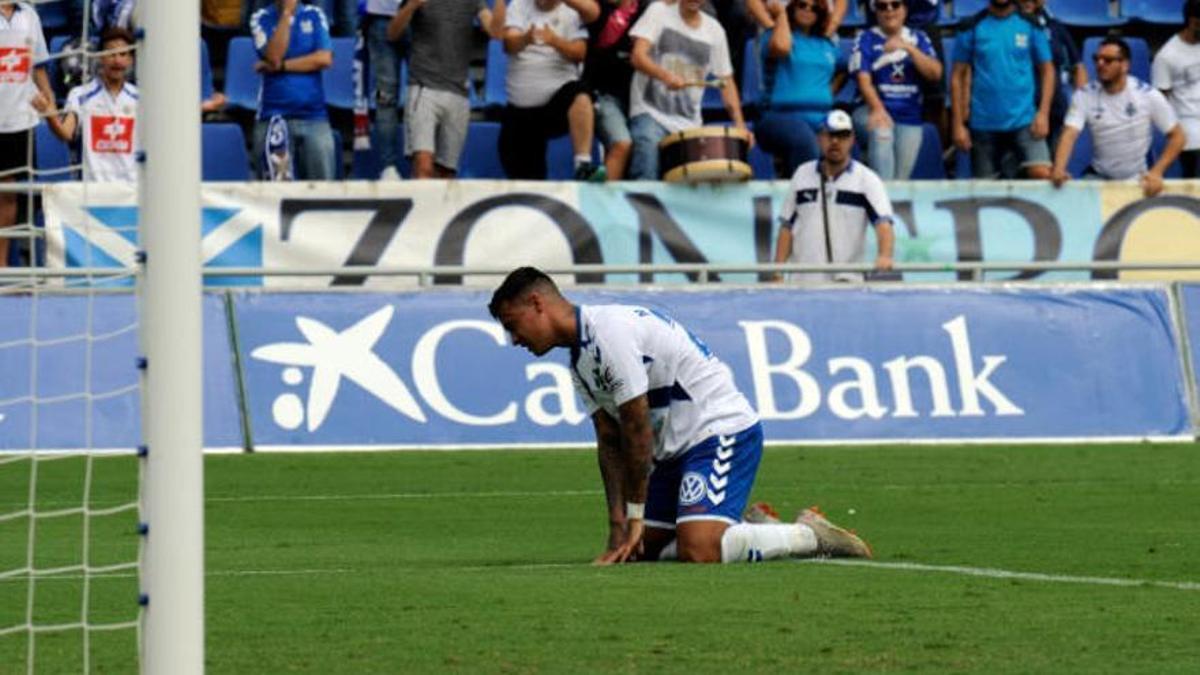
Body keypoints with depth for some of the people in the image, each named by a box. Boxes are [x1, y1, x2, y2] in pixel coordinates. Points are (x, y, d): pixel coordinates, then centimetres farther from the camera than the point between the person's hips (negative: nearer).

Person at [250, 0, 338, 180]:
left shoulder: (314, 16, 8)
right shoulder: (261, 19, 4)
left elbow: (324, 59, -4)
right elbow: (274, 56, -12)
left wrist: (280, 66, -7)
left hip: (314, 116, 1)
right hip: (273, 117, -1)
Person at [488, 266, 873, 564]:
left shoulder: (609, 331, -19)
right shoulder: (580, 359, 13)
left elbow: (637, 429, -18)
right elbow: (610, 442, 12)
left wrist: (635, 518, -13)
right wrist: (618, 528, 2)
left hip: (722, 428, -10)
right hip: (676, 448, 10)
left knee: (697, 552, -27)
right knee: (640, 553, 3)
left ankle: (809, 535, -9)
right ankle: (750, 532, 14)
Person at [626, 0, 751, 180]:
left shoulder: (714, 31, 11)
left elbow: (726, 81, 13)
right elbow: (638, 57, -11)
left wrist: (739, 124, -2)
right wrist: (665, 76, -32)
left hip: (689, 124, 4)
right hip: (650, 113, -4)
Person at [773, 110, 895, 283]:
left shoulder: (867, 179, 2)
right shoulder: (802, 174, 13)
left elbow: (883, 223, -10)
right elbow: (787, 227, 14)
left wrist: (884, 256, -30)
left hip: (848, 281, -3)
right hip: (802, 280, 3)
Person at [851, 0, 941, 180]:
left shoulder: (918, 39, 10)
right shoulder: (866, 39, 0)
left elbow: (935, 73, -2)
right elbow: (864, 79, -12)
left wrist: (909, 48, -15)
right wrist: (878, 109, -29)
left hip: (910, 117, 4)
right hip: (873, 109, -4)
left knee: (901, 178, 0)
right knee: (881, 131, -36)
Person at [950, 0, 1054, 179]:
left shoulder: (1031, 26, 3)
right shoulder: (972, 28, 2)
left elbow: (1047, 70, 7)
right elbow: (958, 77, 4)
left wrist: (1043, 113, -5)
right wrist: (958, 124, -1)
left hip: (1024, 122, -1)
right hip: (984, 124, 1)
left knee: (1042, 175, -20)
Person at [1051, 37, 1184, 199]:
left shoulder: (1148, 95, -11)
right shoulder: (1084, 96, -9)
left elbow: (1177, 136, -5)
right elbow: (1070, 134, -21)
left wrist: (1157, 172, -17)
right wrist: (1059, 168, -40)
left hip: (1136, 179, 0)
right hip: (1098, 178, 0)